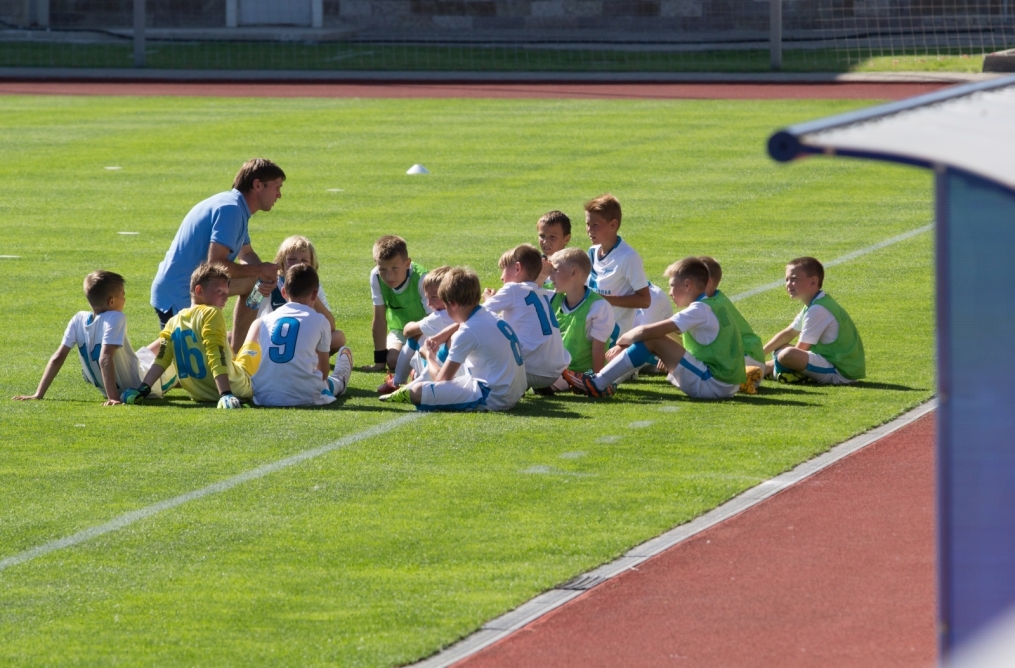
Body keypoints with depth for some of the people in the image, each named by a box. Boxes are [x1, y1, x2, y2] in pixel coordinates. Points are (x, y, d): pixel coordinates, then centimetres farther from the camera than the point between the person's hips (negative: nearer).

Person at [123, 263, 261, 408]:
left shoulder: (174, 322, 3)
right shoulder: (212, 313, -15)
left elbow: (161, 359, -5)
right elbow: (216, 356, -25)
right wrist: (226, 394, -33)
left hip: (198, 394, 5)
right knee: (252, 346, 23)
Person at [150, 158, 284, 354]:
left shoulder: (237, 208, 11)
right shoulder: (230, 209, -21)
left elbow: (247, 255, 19)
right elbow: (216, 264, -28)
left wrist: (264, 278, -3)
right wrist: (259, 270, -15)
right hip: (178, 299, -10)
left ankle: (236, 353, 20)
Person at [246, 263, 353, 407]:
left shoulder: (264, 320, 11)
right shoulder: (319, 321, 3)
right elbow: (323, 370, 13)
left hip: (263, 397, 3)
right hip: (304, 398, -3)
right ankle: (339, 382, 61)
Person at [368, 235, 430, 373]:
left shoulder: (421, 279, -30)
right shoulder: (376, 277, -21)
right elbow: (379, 319, -15)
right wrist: (380, 360, -13)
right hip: (399, 330, 2)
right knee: (393, 361, -22)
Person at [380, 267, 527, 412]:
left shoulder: (467, 332, -15)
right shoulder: (491, 317, 10)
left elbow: (442, 378, -8)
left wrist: (429, 356, 12)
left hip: (493, 398, -10)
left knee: (417, 391, -15)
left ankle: (407, 393, 16)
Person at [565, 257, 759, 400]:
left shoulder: (700, 311, -14)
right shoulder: (712, 307, 15)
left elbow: (646, 332, -18)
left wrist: (622, 341, 0)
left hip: (713, 385, -10)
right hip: (725, 385, 10)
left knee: (651, 341, -13)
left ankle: (598, 384, -10)